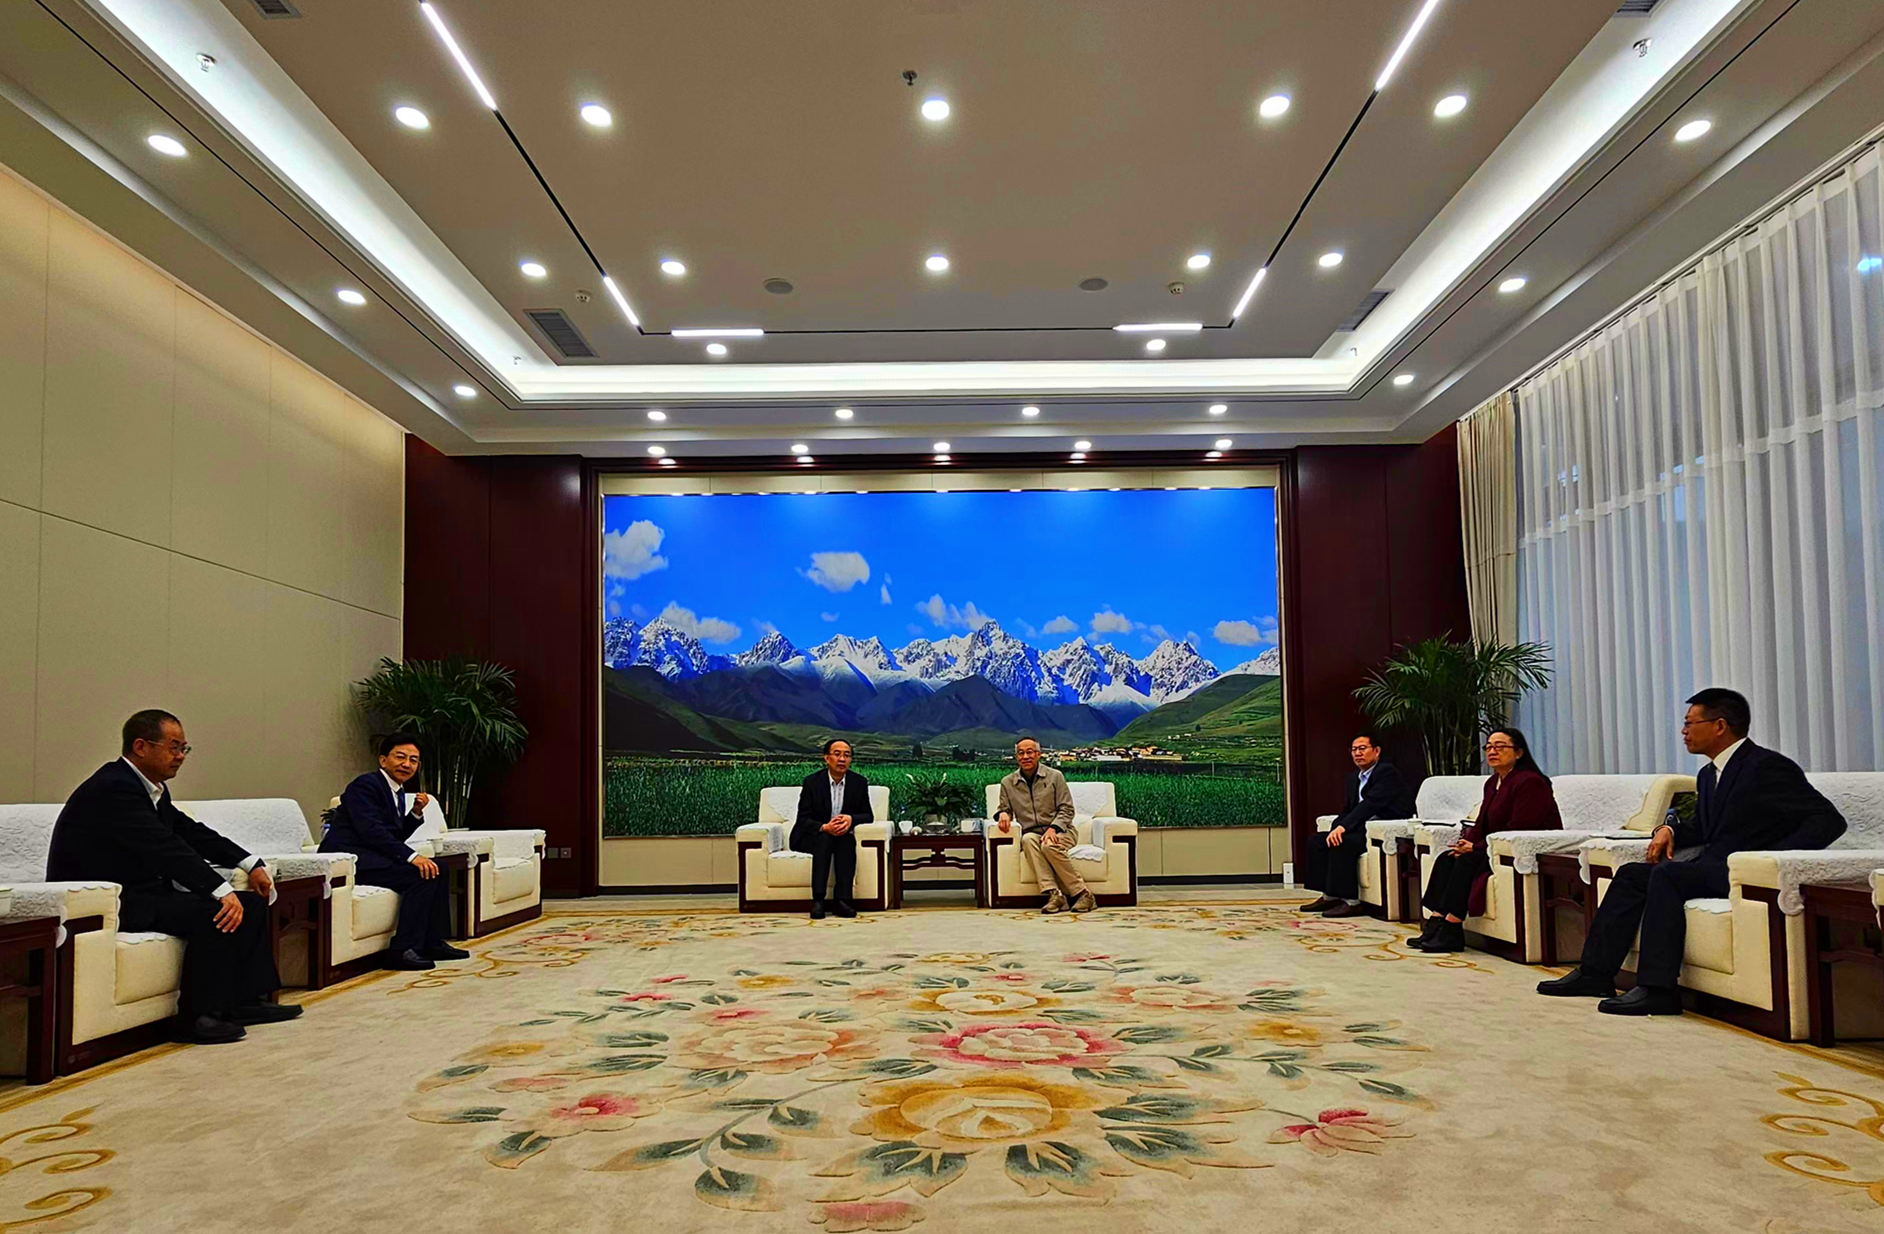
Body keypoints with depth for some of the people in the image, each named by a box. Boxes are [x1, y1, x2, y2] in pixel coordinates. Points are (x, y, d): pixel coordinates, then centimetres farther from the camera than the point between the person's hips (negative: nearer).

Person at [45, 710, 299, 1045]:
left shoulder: (153, 789, 11)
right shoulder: (114, 788, -20)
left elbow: (192, 832, 15)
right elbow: (165, 848, -29)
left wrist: (251, 865, 4)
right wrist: (222, 891, -35)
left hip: (140, 891, 10)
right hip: (105, 902, -10)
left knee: (250, 902, 4)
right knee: (214, 912, -27)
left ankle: (248, 1000, 7)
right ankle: (196, 1017, -17)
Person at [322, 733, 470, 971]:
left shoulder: (397, 790, 17)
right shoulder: (365, 785, -12)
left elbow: (396, 837, 16)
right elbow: (371, 831, -23)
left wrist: (416, 813, 0)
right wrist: (412, 856, -28)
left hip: (368, 855, 10)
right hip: (348, 858, -10)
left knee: (436, 868, 3)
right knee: (421, 875, -23)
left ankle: (433, 942, 5)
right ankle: (402, 950, -21)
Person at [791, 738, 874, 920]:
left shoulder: (859, 782, 0)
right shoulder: (812, 782, -7)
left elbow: (868, 815, 1)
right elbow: (803, 819, -11)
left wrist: (851, 819, -23)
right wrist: (824, 827, -31)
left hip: (843, 837, 2)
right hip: (810, 837, -2)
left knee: (848, 840, -31)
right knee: (825, 840, -34)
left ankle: (842, 899, -36)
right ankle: (818, 900, -39)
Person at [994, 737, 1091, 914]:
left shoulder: (1054, 776, 4)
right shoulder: (1008, 782, 10)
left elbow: (1067, 809, 0)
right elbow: (1005, 808, 18)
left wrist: (1053, 828, -18)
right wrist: (1003, 814, -8)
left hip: (1060, 831, -2)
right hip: (1032, 832, 2)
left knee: (1049, 845, -36)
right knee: (1028, 839, -35)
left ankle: (1082, 893, -27)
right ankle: (1054, 894, -43)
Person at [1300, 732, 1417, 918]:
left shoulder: (1387, 772, -11)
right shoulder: (1354, 777, 17)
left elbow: (1371, 804, -24)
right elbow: (1348, 810, 15)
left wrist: (1343, 826, -30)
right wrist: (1336, 829, -6)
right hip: (1366, 829, 9)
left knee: (1342, 843, -29)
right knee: (1318, 841, -1)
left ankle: (1351, 901, -23)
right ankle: (1329, 895, 1)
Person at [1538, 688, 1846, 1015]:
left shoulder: (1768, 766, -11)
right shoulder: (1708, 774, 17)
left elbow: (1828, 819, -16)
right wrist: (1670, 829, 5)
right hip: (1712, 867, 9)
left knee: (1667, 874, -27)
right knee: (1631, 874, -2)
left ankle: (1657, 988, -28)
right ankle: (1595, 973, -4)